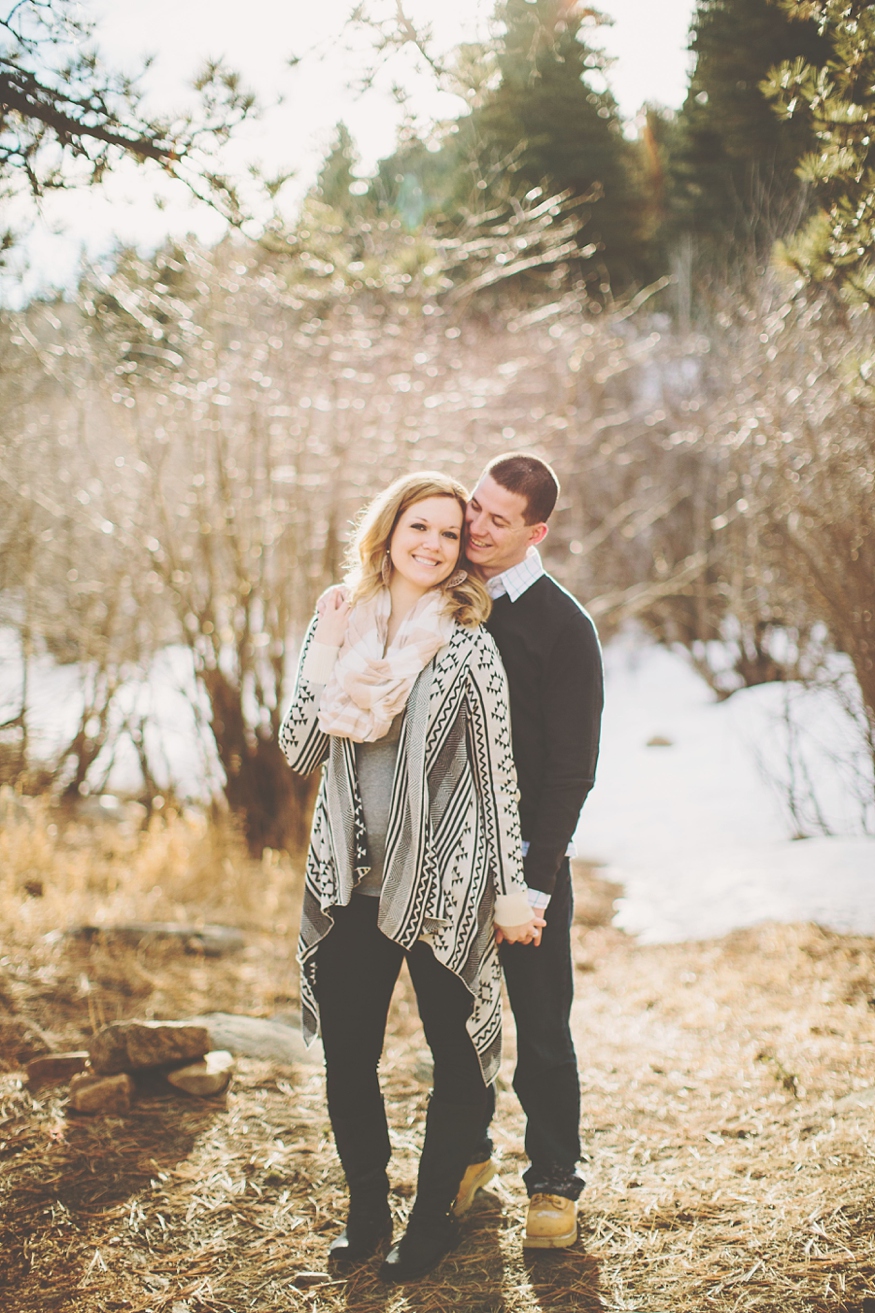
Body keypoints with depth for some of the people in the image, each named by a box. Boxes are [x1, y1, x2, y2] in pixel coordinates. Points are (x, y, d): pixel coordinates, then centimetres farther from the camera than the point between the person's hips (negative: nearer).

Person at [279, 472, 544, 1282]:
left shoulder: (467, 645, -7)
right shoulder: (338, 625, 3)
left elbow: (497, 774, -5)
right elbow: (299, 754, 1)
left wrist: (510, 888, -6)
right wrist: (322, 665, -11)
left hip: (442, 885, -3)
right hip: (348, 883, 4)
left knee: (455, 1055, 7)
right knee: (346, 1056, 12)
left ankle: (433, 1216, 25)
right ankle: (365, 1211, 30)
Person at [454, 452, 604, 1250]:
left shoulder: (563, 628, -9)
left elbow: (571, 767, -10)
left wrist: (534, 882, -15)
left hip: (525, 859, -4)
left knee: (541, 1028, 3)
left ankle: (555, 1182, 17)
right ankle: (467, 1154, 31)